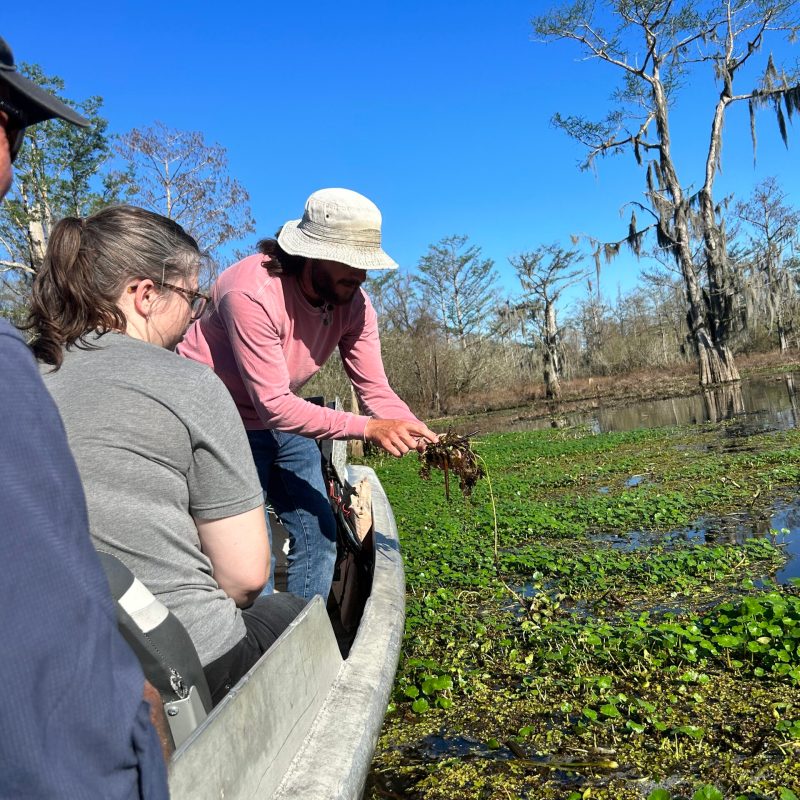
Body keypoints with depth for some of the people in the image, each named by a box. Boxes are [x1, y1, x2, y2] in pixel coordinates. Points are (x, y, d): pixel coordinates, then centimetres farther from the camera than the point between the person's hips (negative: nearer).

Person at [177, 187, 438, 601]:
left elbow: (375, 390, -13)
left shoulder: (354, 303, -14)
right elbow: (273, 404, -34)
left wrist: (425, 438, -30)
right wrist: (366, 428, -39)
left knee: (319, 534, 8)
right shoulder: (251, 293, -33)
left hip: (282, 416, 7)